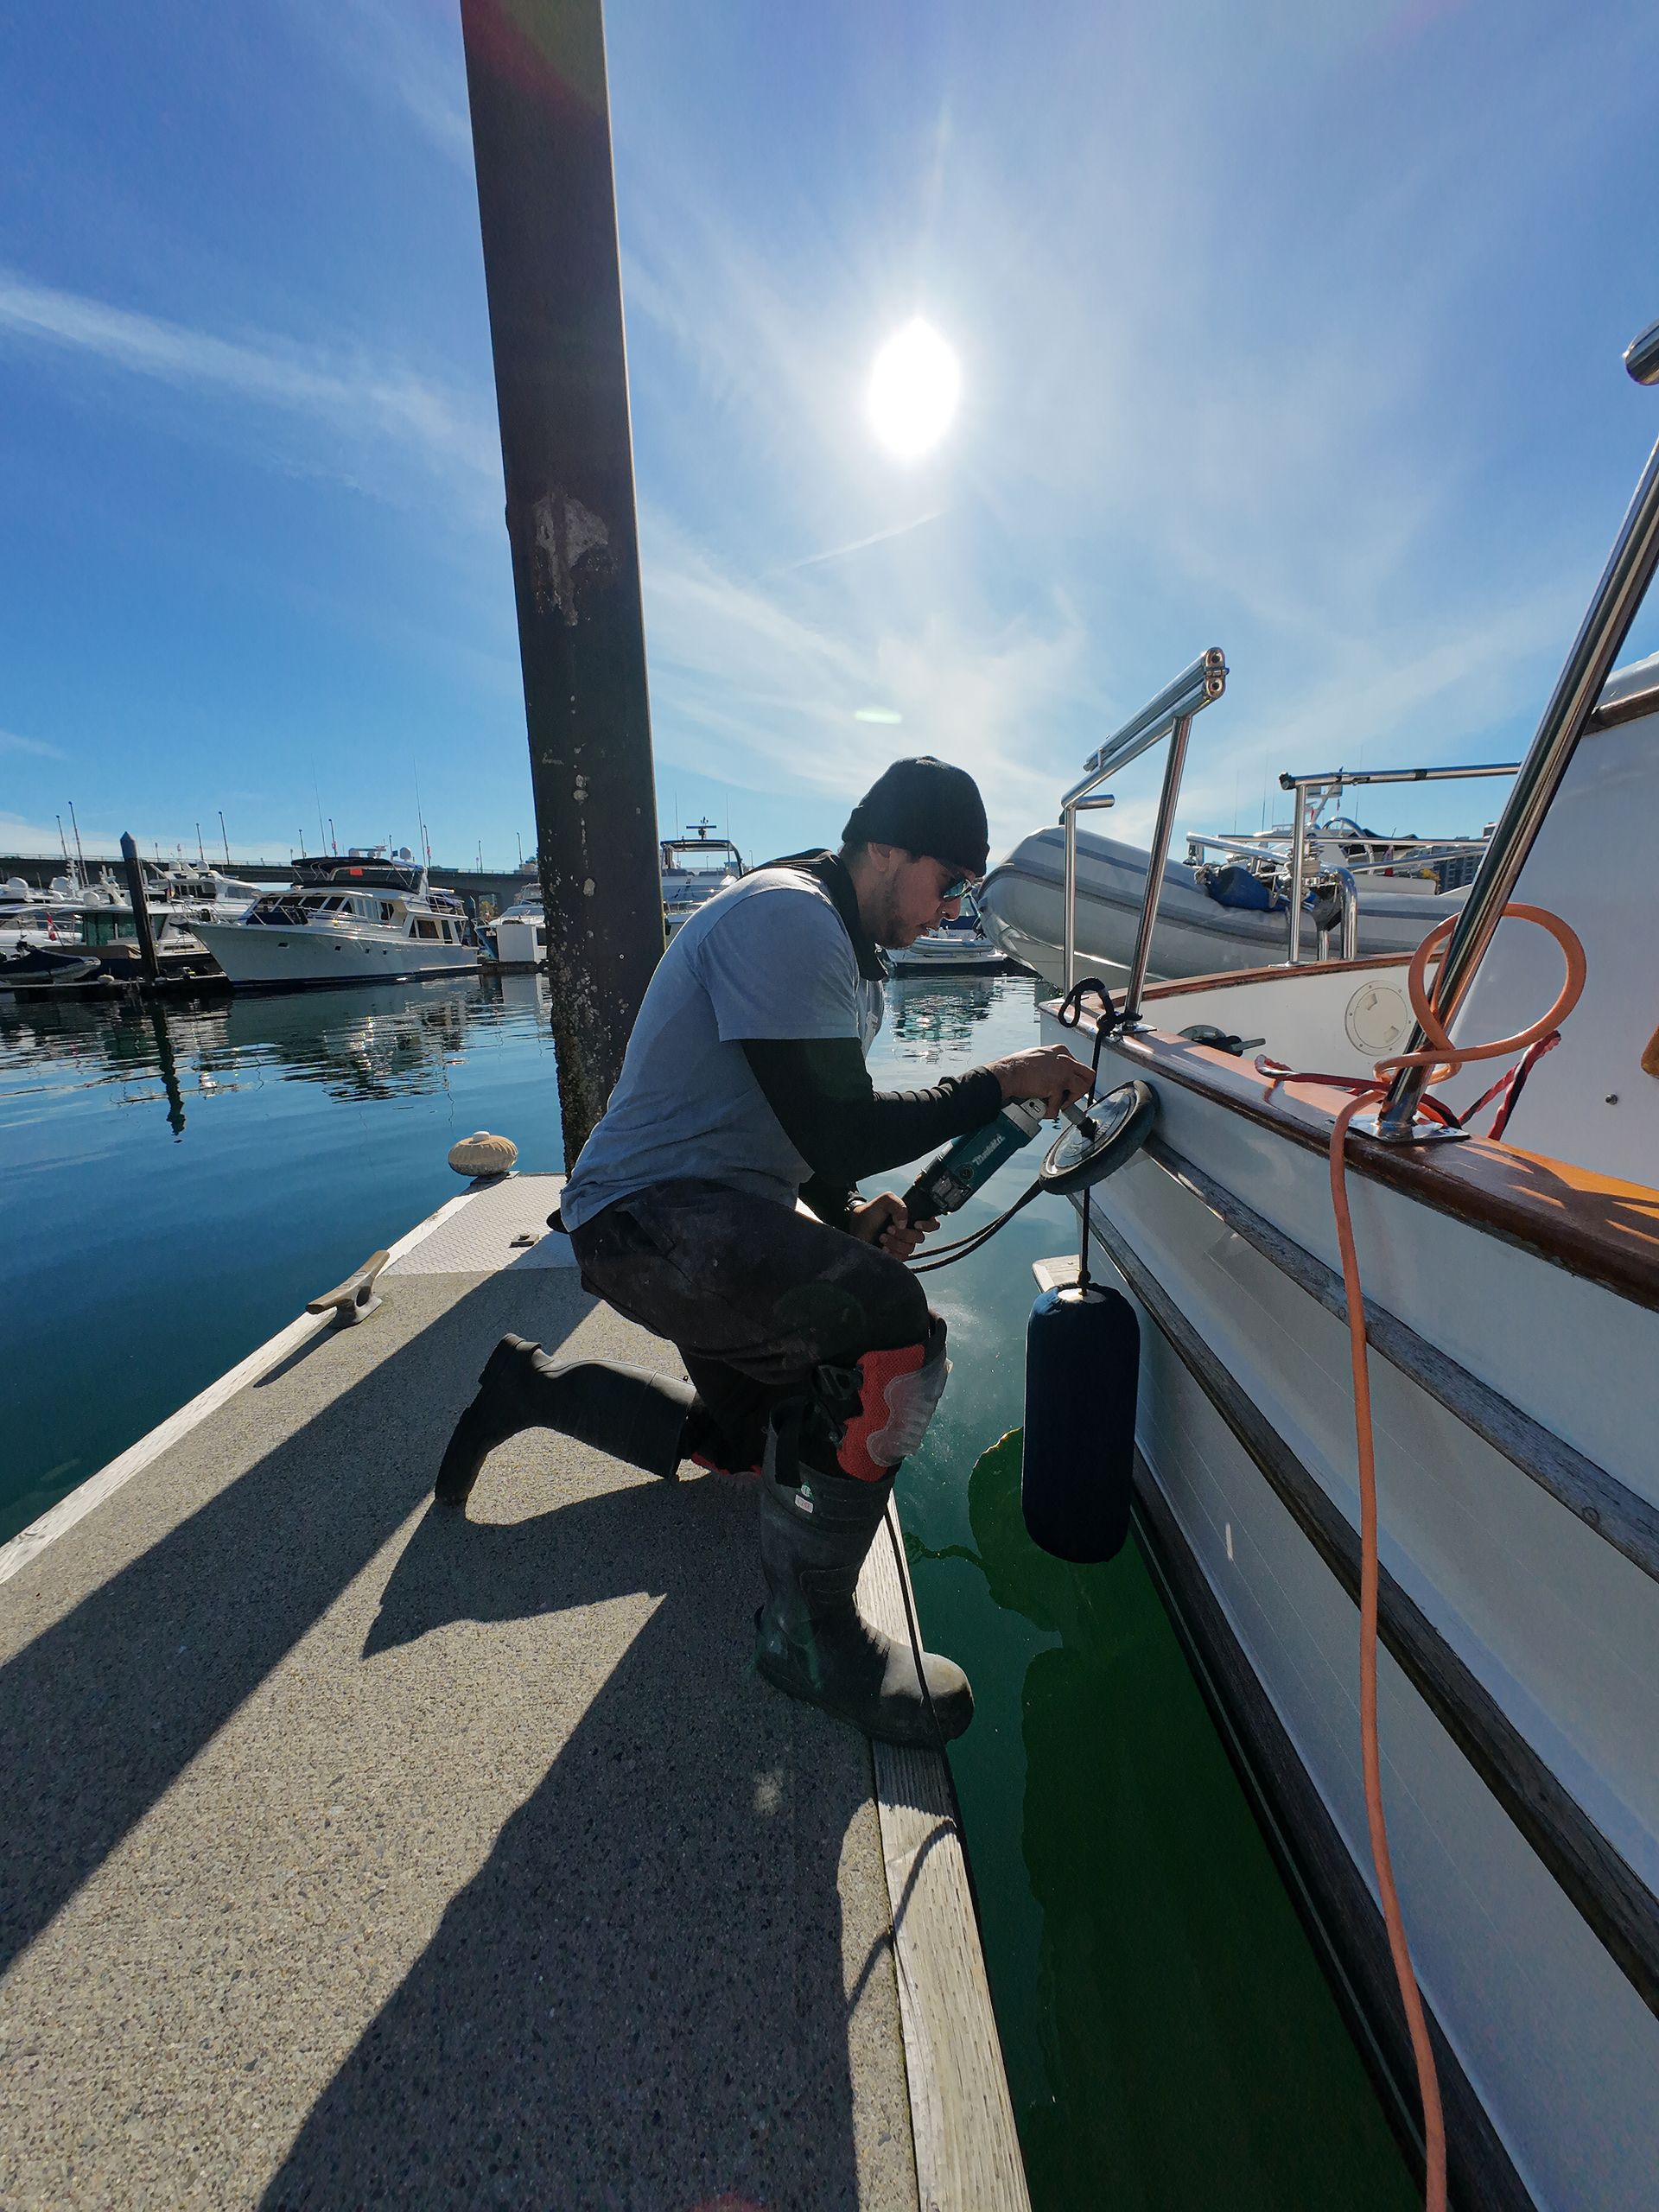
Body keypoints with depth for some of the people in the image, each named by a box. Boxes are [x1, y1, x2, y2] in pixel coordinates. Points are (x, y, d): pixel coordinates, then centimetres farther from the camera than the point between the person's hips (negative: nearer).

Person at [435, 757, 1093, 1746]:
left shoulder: (848, 951, 14)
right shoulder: (788, 917, -18)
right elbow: (838, 1133, -25)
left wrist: (850, 1214, -2)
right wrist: (1001, 1082, -16)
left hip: (716, 1220, 11)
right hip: (651, 1217, -10)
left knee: (749, 1442, 23)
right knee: (895, 1328, -29)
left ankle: (532, 1385, 33)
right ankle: (808, 1624, -7)